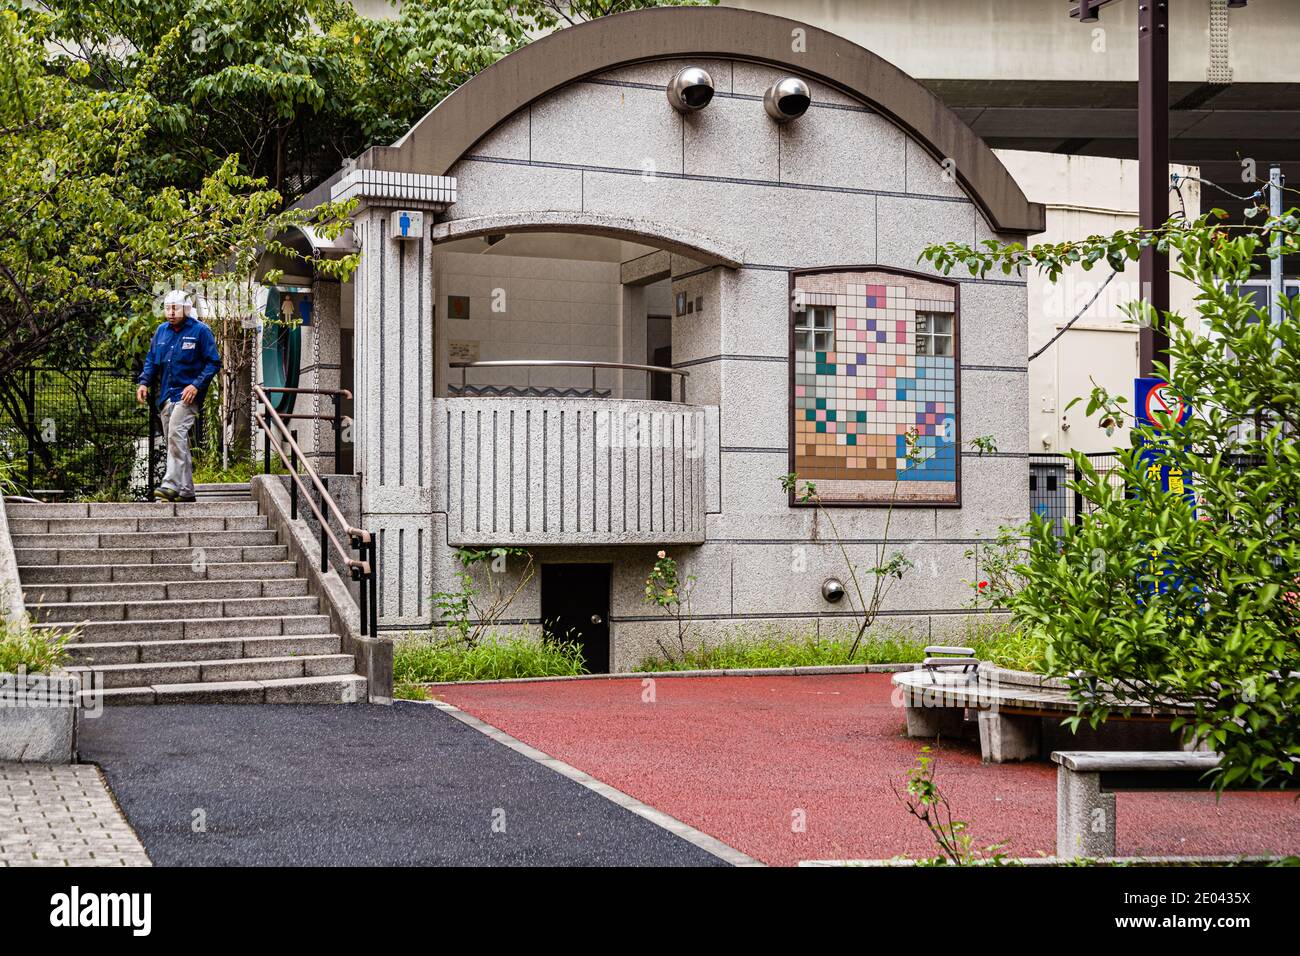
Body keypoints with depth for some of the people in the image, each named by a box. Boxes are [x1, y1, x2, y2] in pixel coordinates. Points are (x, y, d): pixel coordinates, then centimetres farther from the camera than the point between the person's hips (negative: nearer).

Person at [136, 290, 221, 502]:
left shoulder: (200, 331, -5)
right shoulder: (161, 331, 13)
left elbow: (213, 362, -5)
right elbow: (151, 360, 21)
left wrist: (196, 385, -16)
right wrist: (144, 382, 5)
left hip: (187, 394, -7)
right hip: (166, 395, 7)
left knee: (176, 433, -22)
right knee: (177, 442, 10)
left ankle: (171, 485, -25)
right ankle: (186, 490, 16)